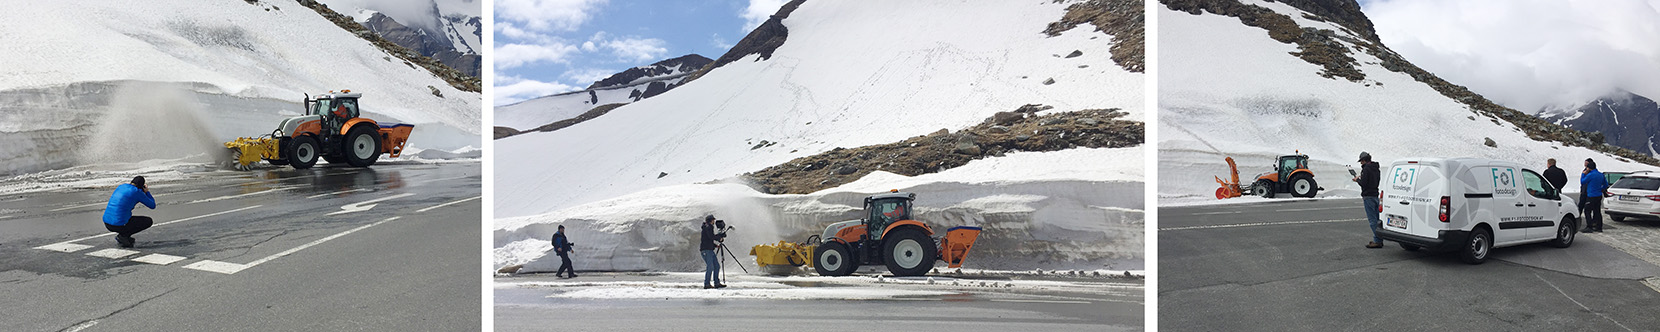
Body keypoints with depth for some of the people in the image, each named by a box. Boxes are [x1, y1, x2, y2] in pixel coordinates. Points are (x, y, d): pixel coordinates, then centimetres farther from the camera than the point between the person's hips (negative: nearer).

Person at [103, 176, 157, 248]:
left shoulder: (121, 186, 14)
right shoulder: (138, 192, -6)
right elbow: (153, 206, 5)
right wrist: (147, 192, 18)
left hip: (107, 223, 8)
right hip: (120, 225, -8)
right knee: (149, 221, 12)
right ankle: (123, 236, -2)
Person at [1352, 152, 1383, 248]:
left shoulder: (1366, 169, -15)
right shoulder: (1375, 169, 15)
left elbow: (1363, 183, -18)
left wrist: (1357, 179, 1)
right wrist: (1360, 179, 16)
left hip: (1369, 197, -10)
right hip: (1375, 195, 10)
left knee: (1372, 220, -9)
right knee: (1377, 219, 15)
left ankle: (1377, 241, -11)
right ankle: (1379, 240, 18)